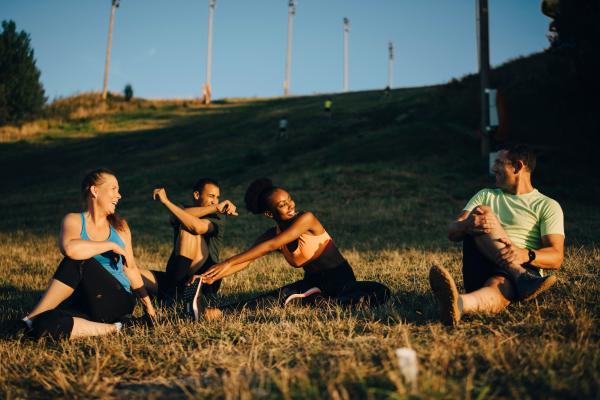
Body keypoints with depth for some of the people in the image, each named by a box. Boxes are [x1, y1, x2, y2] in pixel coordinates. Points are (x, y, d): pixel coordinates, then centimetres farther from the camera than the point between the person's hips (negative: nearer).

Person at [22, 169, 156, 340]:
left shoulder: (120, 226, 13)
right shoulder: (74, 220, 2)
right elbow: (69, 248, -22)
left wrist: (148, 305, 21)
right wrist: (112, 245, -14)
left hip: (119, 302, 2)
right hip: (85, 303, -2)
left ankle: (32, 318, -16)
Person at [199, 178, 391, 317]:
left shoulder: (306, 219, -19)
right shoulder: (272, 234, -1)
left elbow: (271, 245, -26)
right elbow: (245, 260, -6)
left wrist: (229, 262, -29)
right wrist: (213, 277, -24)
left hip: (341, 280, -4)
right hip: (313, 283, 4)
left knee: (380, 292, -33)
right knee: (279, 296, -26)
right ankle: (221, 312, -41)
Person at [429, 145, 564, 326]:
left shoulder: (547, 206, 12)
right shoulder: (485, 196, 23)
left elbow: (556, 258, -2)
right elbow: (452, 232, 7)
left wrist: (526, 255, -25)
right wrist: (467, 225, -19)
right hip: (481, 269, 3)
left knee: (500, 284, -41)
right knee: (481, 212, -22)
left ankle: (458, 305, -77)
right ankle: (521, 277, -43)